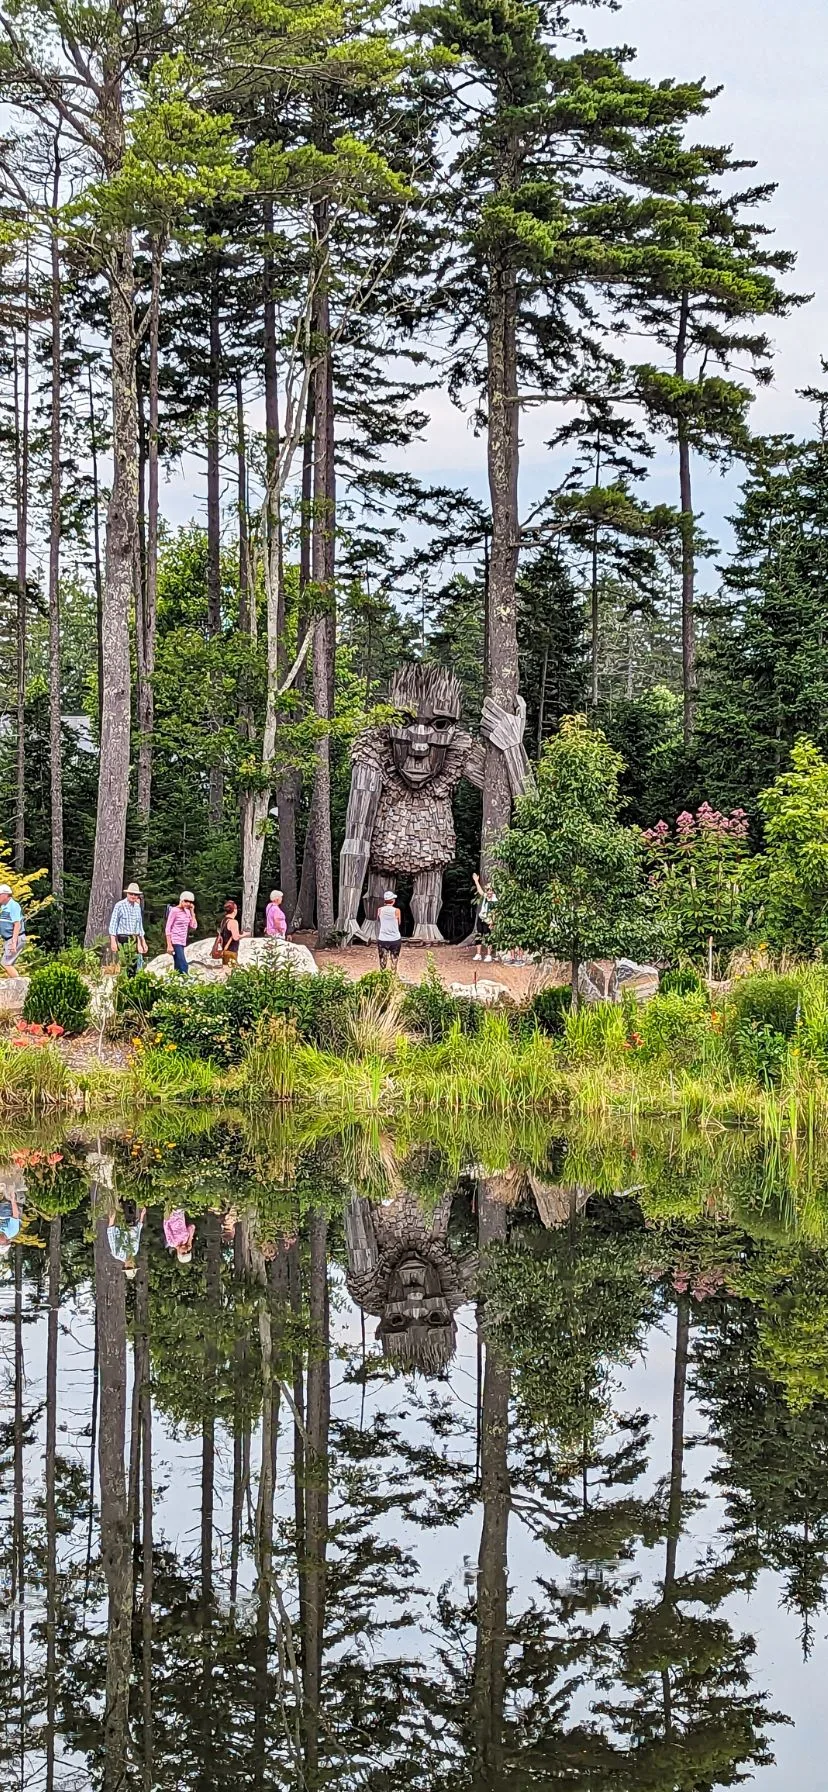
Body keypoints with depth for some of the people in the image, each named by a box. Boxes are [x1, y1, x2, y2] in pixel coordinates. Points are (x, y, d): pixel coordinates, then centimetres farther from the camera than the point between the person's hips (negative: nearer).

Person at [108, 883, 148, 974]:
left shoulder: (137, 907, 15)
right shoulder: (119, 905, -4)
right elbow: (113, 924, -5)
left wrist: (143, 941, 22)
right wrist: (113, 941, -12)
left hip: (134, 939, 6)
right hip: (122, 938, -6)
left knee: (133, 965, 4)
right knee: (123, 965, -14)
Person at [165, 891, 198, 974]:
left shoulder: (187, 911, 12)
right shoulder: (174, 911, -8)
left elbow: (193, 926, 6)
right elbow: (167, 929, -9)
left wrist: (192, 911, 3)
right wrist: (169, 945, -14)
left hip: (182, 942, 7)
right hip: (175, 942, -7)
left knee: (178, 968, 5)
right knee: (184, 966, -16)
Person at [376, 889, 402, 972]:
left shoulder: (380, 910, -4)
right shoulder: (396, 911, -9)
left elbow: (378, 924, 6)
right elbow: (399, 923, 6)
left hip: (382, 940, 1)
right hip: (395, 939, -1)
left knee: (383, 966, 5)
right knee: (394, 963, 9)